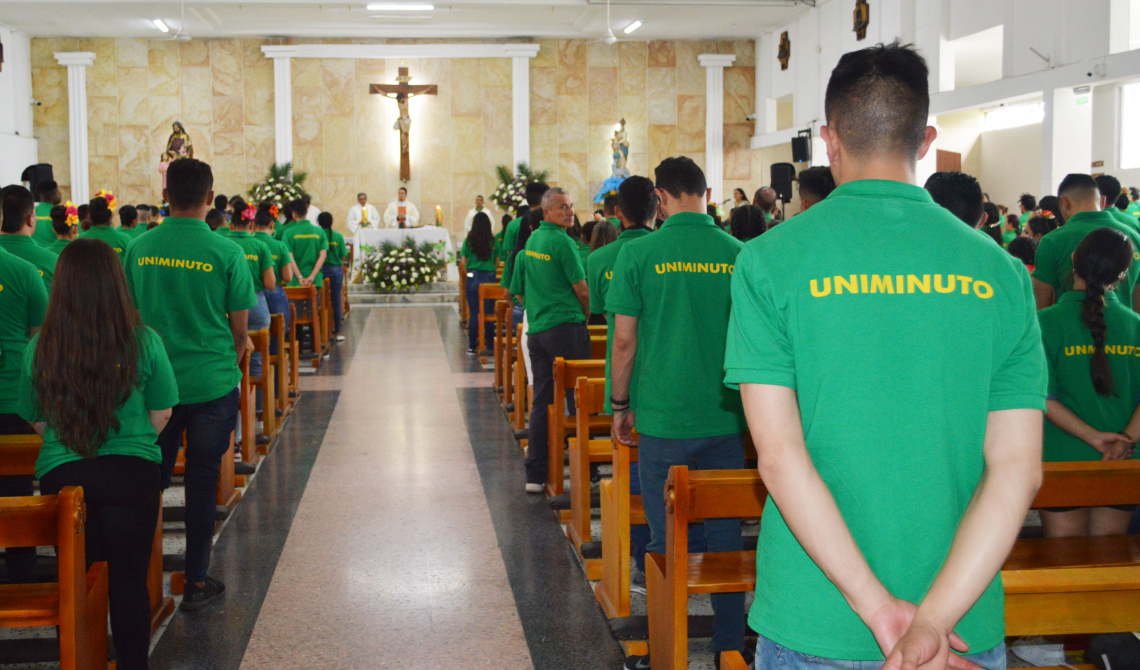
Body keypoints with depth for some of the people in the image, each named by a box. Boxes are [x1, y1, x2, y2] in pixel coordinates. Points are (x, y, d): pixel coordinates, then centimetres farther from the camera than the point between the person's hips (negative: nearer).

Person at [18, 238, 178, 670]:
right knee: (129, 581, 8)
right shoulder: (144, 342, -7)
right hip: (132, 473, -1)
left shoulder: (39, 348, -4)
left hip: (60, 474, 1)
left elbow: (36, 420, 7)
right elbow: (161, 415, 1)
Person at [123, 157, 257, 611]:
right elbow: (240, 328, -3)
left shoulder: (139, 249, -2)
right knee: (202, 482, 7)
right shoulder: (226, 253, -10)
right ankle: (196, 582, 14)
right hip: (212, 383, -2)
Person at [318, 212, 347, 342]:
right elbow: (342, 258, 2)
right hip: (336, 270, 1)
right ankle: (337, 332, 11)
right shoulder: (338, 237, -1)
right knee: (336, 302, 7)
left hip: (321, 269, -1)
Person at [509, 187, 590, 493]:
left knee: (541, 401, 9)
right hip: (566, 327, -8)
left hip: (535, 329, 8)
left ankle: (535, 474, 10)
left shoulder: (531, 241, 13)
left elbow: (520, 292, 19)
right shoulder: (562, 242, -12)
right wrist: (585, 315, 8)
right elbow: (582, 289, -10)